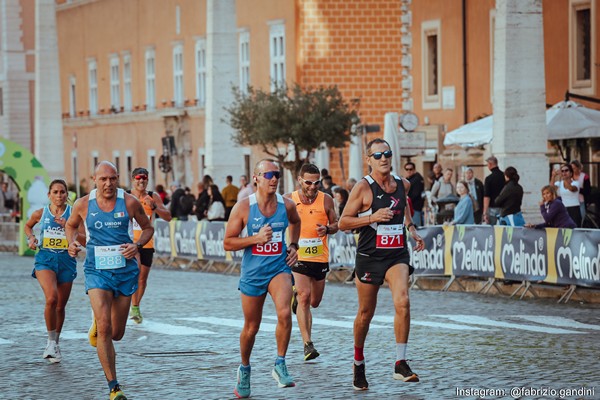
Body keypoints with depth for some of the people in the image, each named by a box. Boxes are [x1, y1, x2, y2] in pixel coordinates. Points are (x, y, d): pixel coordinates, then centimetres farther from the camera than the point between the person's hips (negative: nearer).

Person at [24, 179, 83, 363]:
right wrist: (31, 238, 4)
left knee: (60, 306, 9)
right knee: (51, 298, -24)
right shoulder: (40, 214, 2)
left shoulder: (73, 214, 0)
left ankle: (55, 343, 29)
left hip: (66, 260, 1)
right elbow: (28, 226, 23)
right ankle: (51, 342, -9)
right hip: (45, 259, -1)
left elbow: (85, 239, -2)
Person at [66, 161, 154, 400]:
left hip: (125, 271, 2)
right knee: (105, 329, -18)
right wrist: (72, 242, -3)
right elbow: (70, 225, 17)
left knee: (116, 334, 10)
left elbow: (148, 228, 10)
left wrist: (138, 245, -10)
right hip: (97, 271, -1)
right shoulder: (83, 205, -3)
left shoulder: (129, 202, -4)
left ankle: (97, 324, 48)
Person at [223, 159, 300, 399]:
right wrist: (256, 238, -20)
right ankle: (244, 369, 36)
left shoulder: (287, 205, -2)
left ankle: (280, 365, -12)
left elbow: (295, 222, 23)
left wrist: (293, 246, 10)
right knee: (251, 327, 11)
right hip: (252, 272, -1)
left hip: (279, 268, 1)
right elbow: (228, 243, -8)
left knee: (284, 312, -26)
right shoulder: (243, 207, -11)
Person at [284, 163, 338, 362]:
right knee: (304, 296, -20)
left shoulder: (326, 200, -1)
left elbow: (335, 224, 9)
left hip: (320, 258, 3)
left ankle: (296, 296, 51)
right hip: (297, 256, -3)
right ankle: (308, 344, -20)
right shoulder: (288, 200, -3)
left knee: (314, 302, 14)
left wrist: (327, 229, -13)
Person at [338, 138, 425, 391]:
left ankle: (400, 364, -17)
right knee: (366, 313, 8)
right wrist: (372, 217, -20)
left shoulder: (403, 185, 6)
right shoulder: (363, 188, -8)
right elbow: (343, 223, -8)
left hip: (397, 255, 2)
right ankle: (358, 363, 32)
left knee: (402, 302, -21)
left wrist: (410, 228, 14)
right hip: (369, 257, -2)